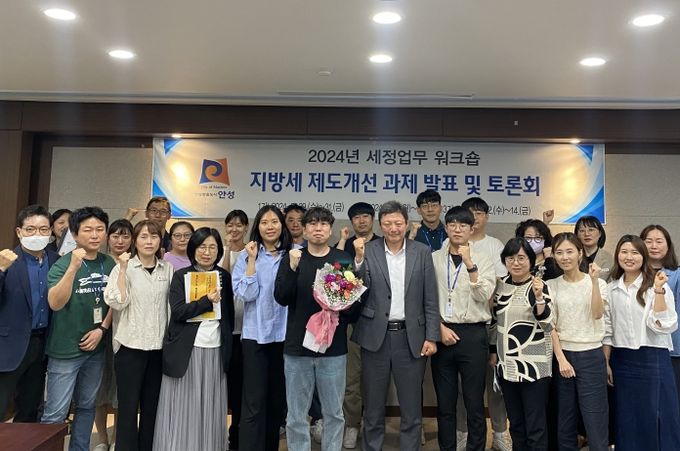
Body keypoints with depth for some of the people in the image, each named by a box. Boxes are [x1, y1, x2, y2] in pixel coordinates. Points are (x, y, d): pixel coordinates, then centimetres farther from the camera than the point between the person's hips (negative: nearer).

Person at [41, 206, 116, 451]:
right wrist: (73, 267, -36)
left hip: (96, 348, 5)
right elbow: (55, 303, -26)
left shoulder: (109, 264, 1)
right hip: (65, 349, -5)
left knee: (86, 406, 17)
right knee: (55, 413, 0)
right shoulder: (63, 264, -12)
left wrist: (102, 329, -4)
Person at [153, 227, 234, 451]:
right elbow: (178, 311, -11)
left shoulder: (224, 276, 8)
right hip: (186, 350, -2)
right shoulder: (181, 276, 0)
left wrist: (227, 345, 9)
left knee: (210, 408, 7)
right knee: (184, 407, 3)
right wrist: (208, 300, -18)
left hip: (216, 350, 2)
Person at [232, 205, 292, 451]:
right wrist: (252, 260, -13)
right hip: (255, 335, -2)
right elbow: (245, 295, -11)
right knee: (254, 402, -1)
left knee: (278, 399, 15)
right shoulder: (246, 256, 1)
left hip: (286, 334, 2)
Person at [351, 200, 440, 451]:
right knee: (373, 406, 13)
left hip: (411, 337, 0)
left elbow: (430, 300, 2)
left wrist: (432, 337, -2)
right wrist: (359, 258, -18)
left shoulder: (422, 252, 1)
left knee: (411, 407, 11)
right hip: (376, 336, 0)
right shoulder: (368, 251, -1)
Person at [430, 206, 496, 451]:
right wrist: (440, 327, -6)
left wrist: (470, 264, -19)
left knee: (474, 403, 6)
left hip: (473, 334, -1)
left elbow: (484, 296, -11)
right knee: (445, 403, 12)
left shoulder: (483, 260, 2)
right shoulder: (433, 259, 4)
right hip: (442, 333, 1)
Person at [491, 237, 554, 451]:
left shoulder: (539, 286, -8)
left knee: (535, 426, 1)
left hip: (534, 365, -5)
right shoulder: (500, 285, 6)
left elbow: (548, 325, -15)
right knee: (515, 422, 15)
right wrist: (493, 352, 15)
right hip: (507, 364, 5)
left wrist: (539, 297, -29)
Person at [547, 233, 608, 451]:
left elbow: (597, 314, -17)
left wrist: (594, 280, -23)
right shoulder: (552, 286, 3)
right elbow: (550, 326, 0)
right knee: (564, 420, 8)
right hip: (562, 354, 2)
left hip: (591, 356, -1)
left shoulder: (597, 283, 1)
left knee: (595, 420, -1)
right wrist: (561, 359, -8)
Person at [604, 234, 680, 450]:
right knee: (626, 419, 11)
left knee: (657, 419, 3)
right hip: (621, 360, 3)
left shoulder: (657, 285, -5)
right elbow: (607, 329, 9)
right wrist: (606, 363, 6)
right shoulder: (611, 289, 5)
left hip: (653, 359, -3)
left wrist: (658, 291, -23)